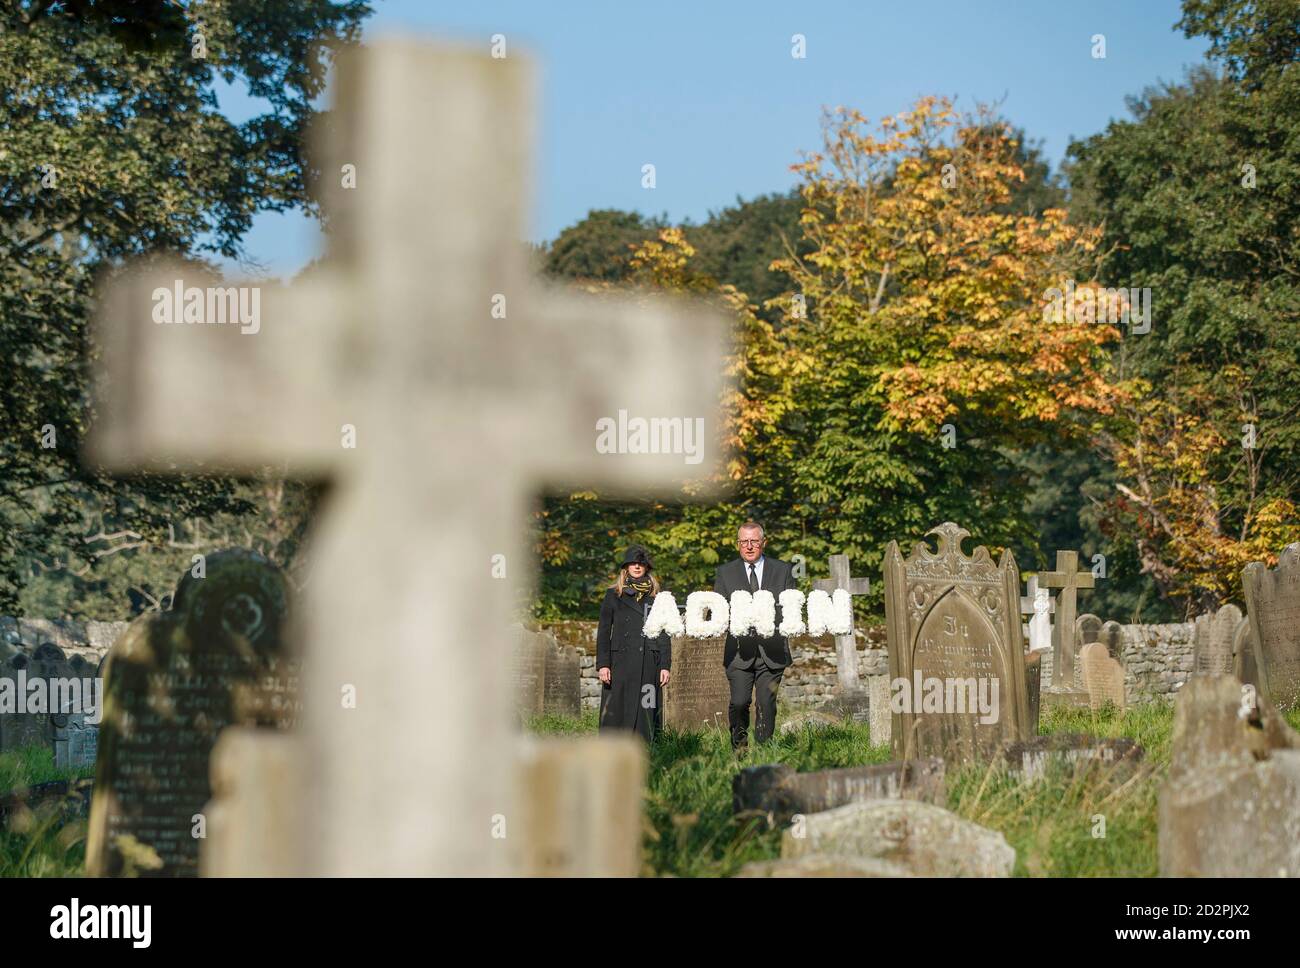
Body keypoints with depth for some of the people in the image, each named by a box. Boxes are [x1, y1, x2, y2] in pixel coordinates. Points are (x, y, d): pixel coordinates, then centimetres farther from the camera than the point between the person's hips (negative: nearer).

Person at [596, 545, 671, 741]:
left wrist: (665, 665, 1)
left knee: (644, 715, -2)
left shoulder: (657, 597, 12)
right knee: (616, 713, -5)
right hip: (620, 663, -1)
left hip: (648, 664, 1)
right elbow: (603, 633, 5)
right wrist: (602, 664, -5)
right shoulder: (613, 596, 9)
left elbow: (664, 634, 11)